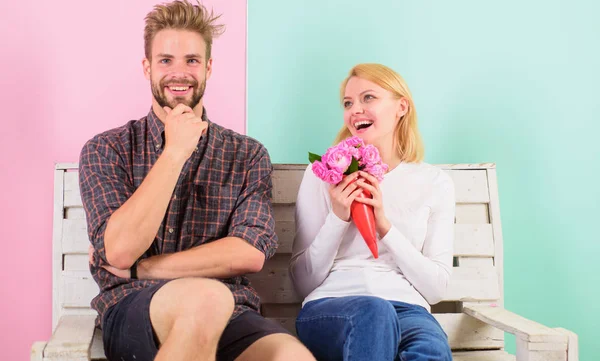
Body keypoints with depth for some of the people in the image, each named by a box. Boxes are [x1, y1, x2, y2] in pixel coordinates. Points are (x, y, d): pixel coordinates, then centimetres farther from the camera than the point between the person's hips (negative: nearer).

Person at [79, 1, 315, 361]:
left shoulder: (248, 155, 11)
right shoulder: (106, 150, 8)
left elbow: (250, 254, -4)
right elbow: (119, 251, -7)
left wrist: (138, 268, -6)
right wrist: (174, 152, -10)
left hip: (228, 315, 1)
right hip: (132, 311, 0)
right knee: (204, 296, -36)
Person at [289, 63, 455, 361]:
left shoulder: (435, 182, 11)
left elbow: (436, 287, 4)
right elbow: (303, 282, 6)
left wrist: (385, 226, -7)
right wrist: (337, 218, -9)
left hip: (407, 309, 0)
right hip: (329, 308, 1)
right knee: (374, 311, -36)